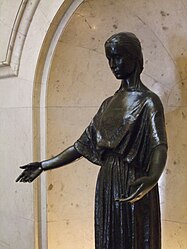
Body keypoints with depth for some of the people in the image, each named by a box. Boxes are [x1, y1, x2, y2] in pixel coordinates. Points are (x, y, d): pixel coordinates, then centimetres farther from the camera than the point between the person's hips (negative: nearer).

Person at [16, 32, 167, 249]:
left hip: (133, 189, -6)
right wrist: (44, 166, 11)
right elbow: (83, 145, 15)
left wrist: (152, 179, -43)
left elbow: (160, 145, -23)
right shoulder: (109, 103, 13)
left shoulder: (148, 101, -7)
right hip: (106, 187, 6)